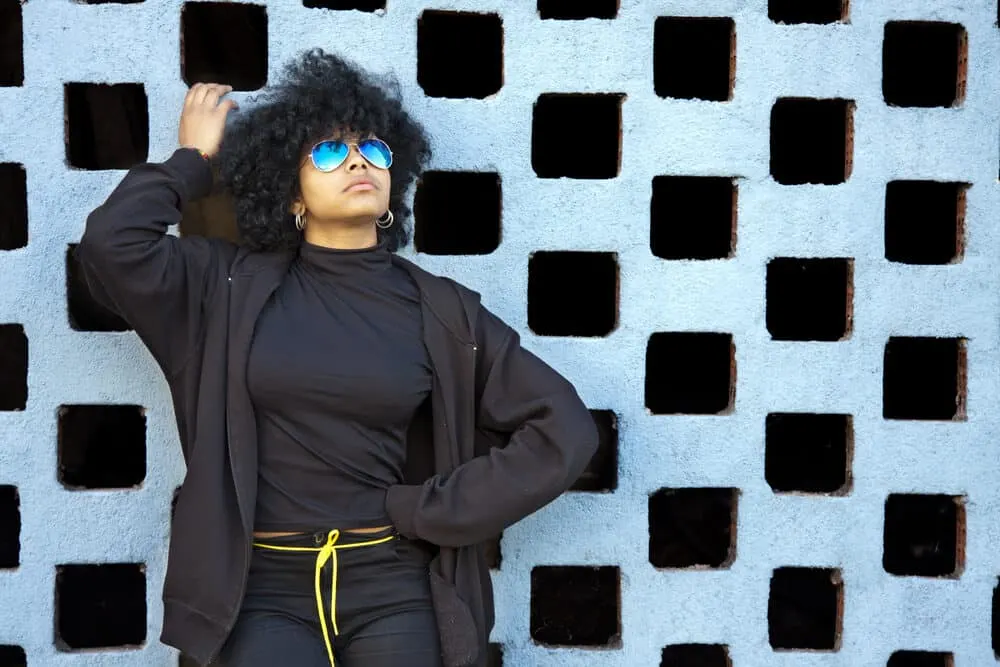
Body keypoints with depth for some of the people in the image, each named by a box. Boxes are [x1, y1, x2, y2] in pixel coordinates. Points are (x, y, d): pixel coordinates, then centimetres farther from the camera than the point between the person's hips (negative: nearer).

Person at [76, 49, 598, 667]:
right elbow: (111, 243, -10)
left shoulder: (441, 312, 3)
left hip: (394, 588, 1)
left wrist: (422, 510, -5)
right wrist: (195, 159, 5)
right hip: (265, 587, 0)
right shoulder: (234, 287, 6)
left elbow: (565, 433, -1)